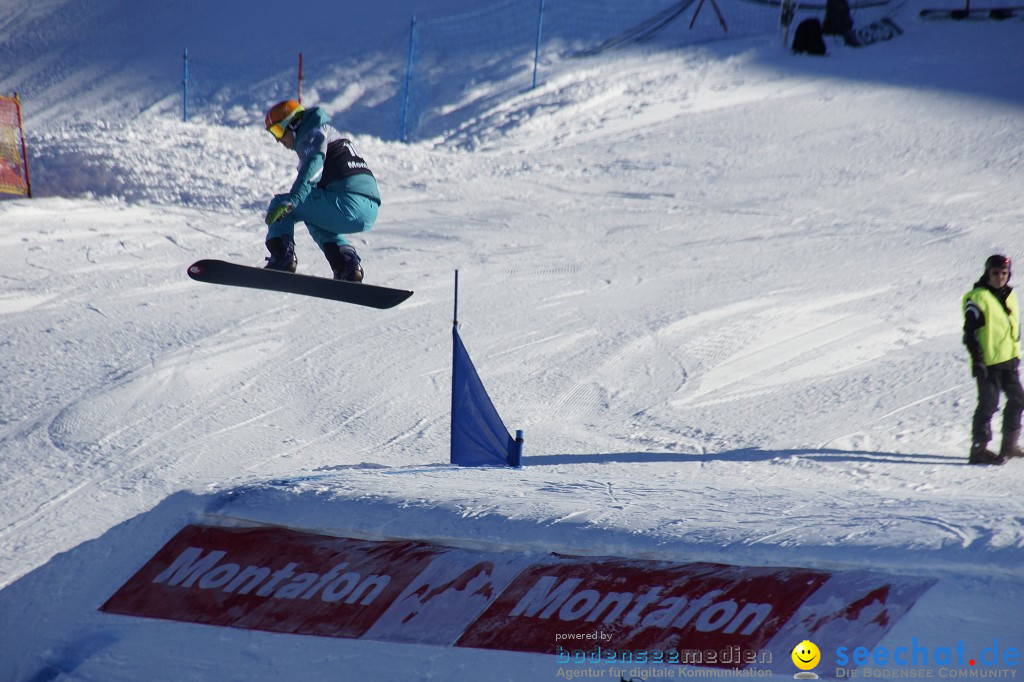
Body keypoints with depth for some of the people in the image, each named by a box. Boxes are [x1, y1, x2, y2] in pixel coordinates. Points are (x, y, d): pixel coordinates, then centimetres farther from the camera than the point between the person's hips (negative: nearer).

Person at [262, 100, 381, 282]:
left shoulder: (312, 135, 2)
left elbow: (313, 166, -18)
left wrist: (290, 202, -29)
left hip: (348, 203, -9)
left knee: (279, 204, 1)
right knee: (315, 220, 37)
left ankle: (282, 259, -14)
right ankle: (348, 266, 17)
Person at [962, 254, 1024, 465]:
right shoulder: (978, 298, -11)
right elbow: (970, 331, -13)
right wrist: (977, 359, -18)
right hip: (988, 362, -8)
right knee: (989, 404, -9)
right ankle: (979, 449, -5)